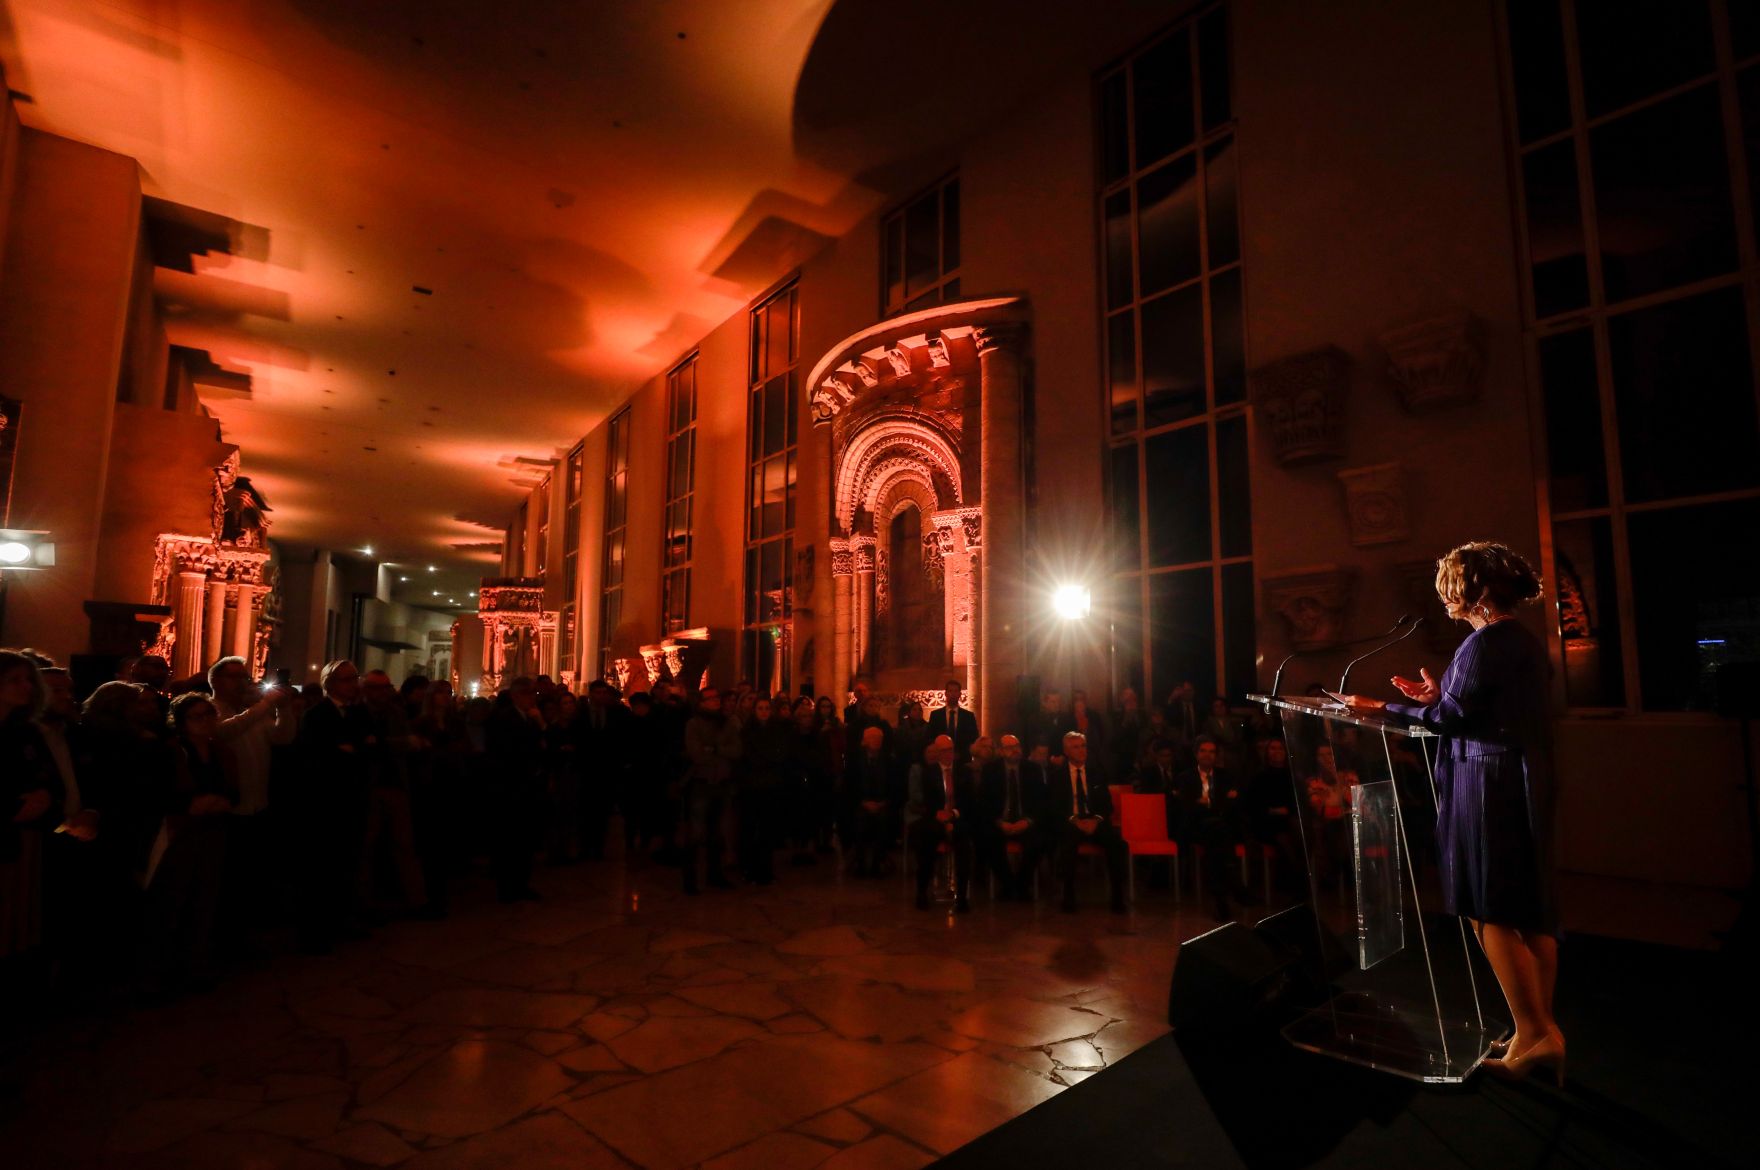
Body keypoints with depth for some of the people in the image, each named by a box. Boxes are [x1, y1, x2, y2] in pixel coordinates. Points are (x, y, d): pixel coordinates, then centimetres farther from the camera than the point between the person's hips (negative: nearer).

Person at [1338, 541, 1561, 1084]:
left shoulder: (1486, 642, -15)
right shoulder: (1525, 641, 13)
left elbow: (1454, 717, -17)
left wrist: (1382, 707, -11)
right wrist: (1439, 697, 18)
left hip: (1489, 784, -10)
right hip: (1525, 782, 10)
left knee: (1490, 913, -1)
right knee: (1531, 912, 14)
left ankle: (1534, 1032, 2)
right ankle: (1542, 1031, 23)